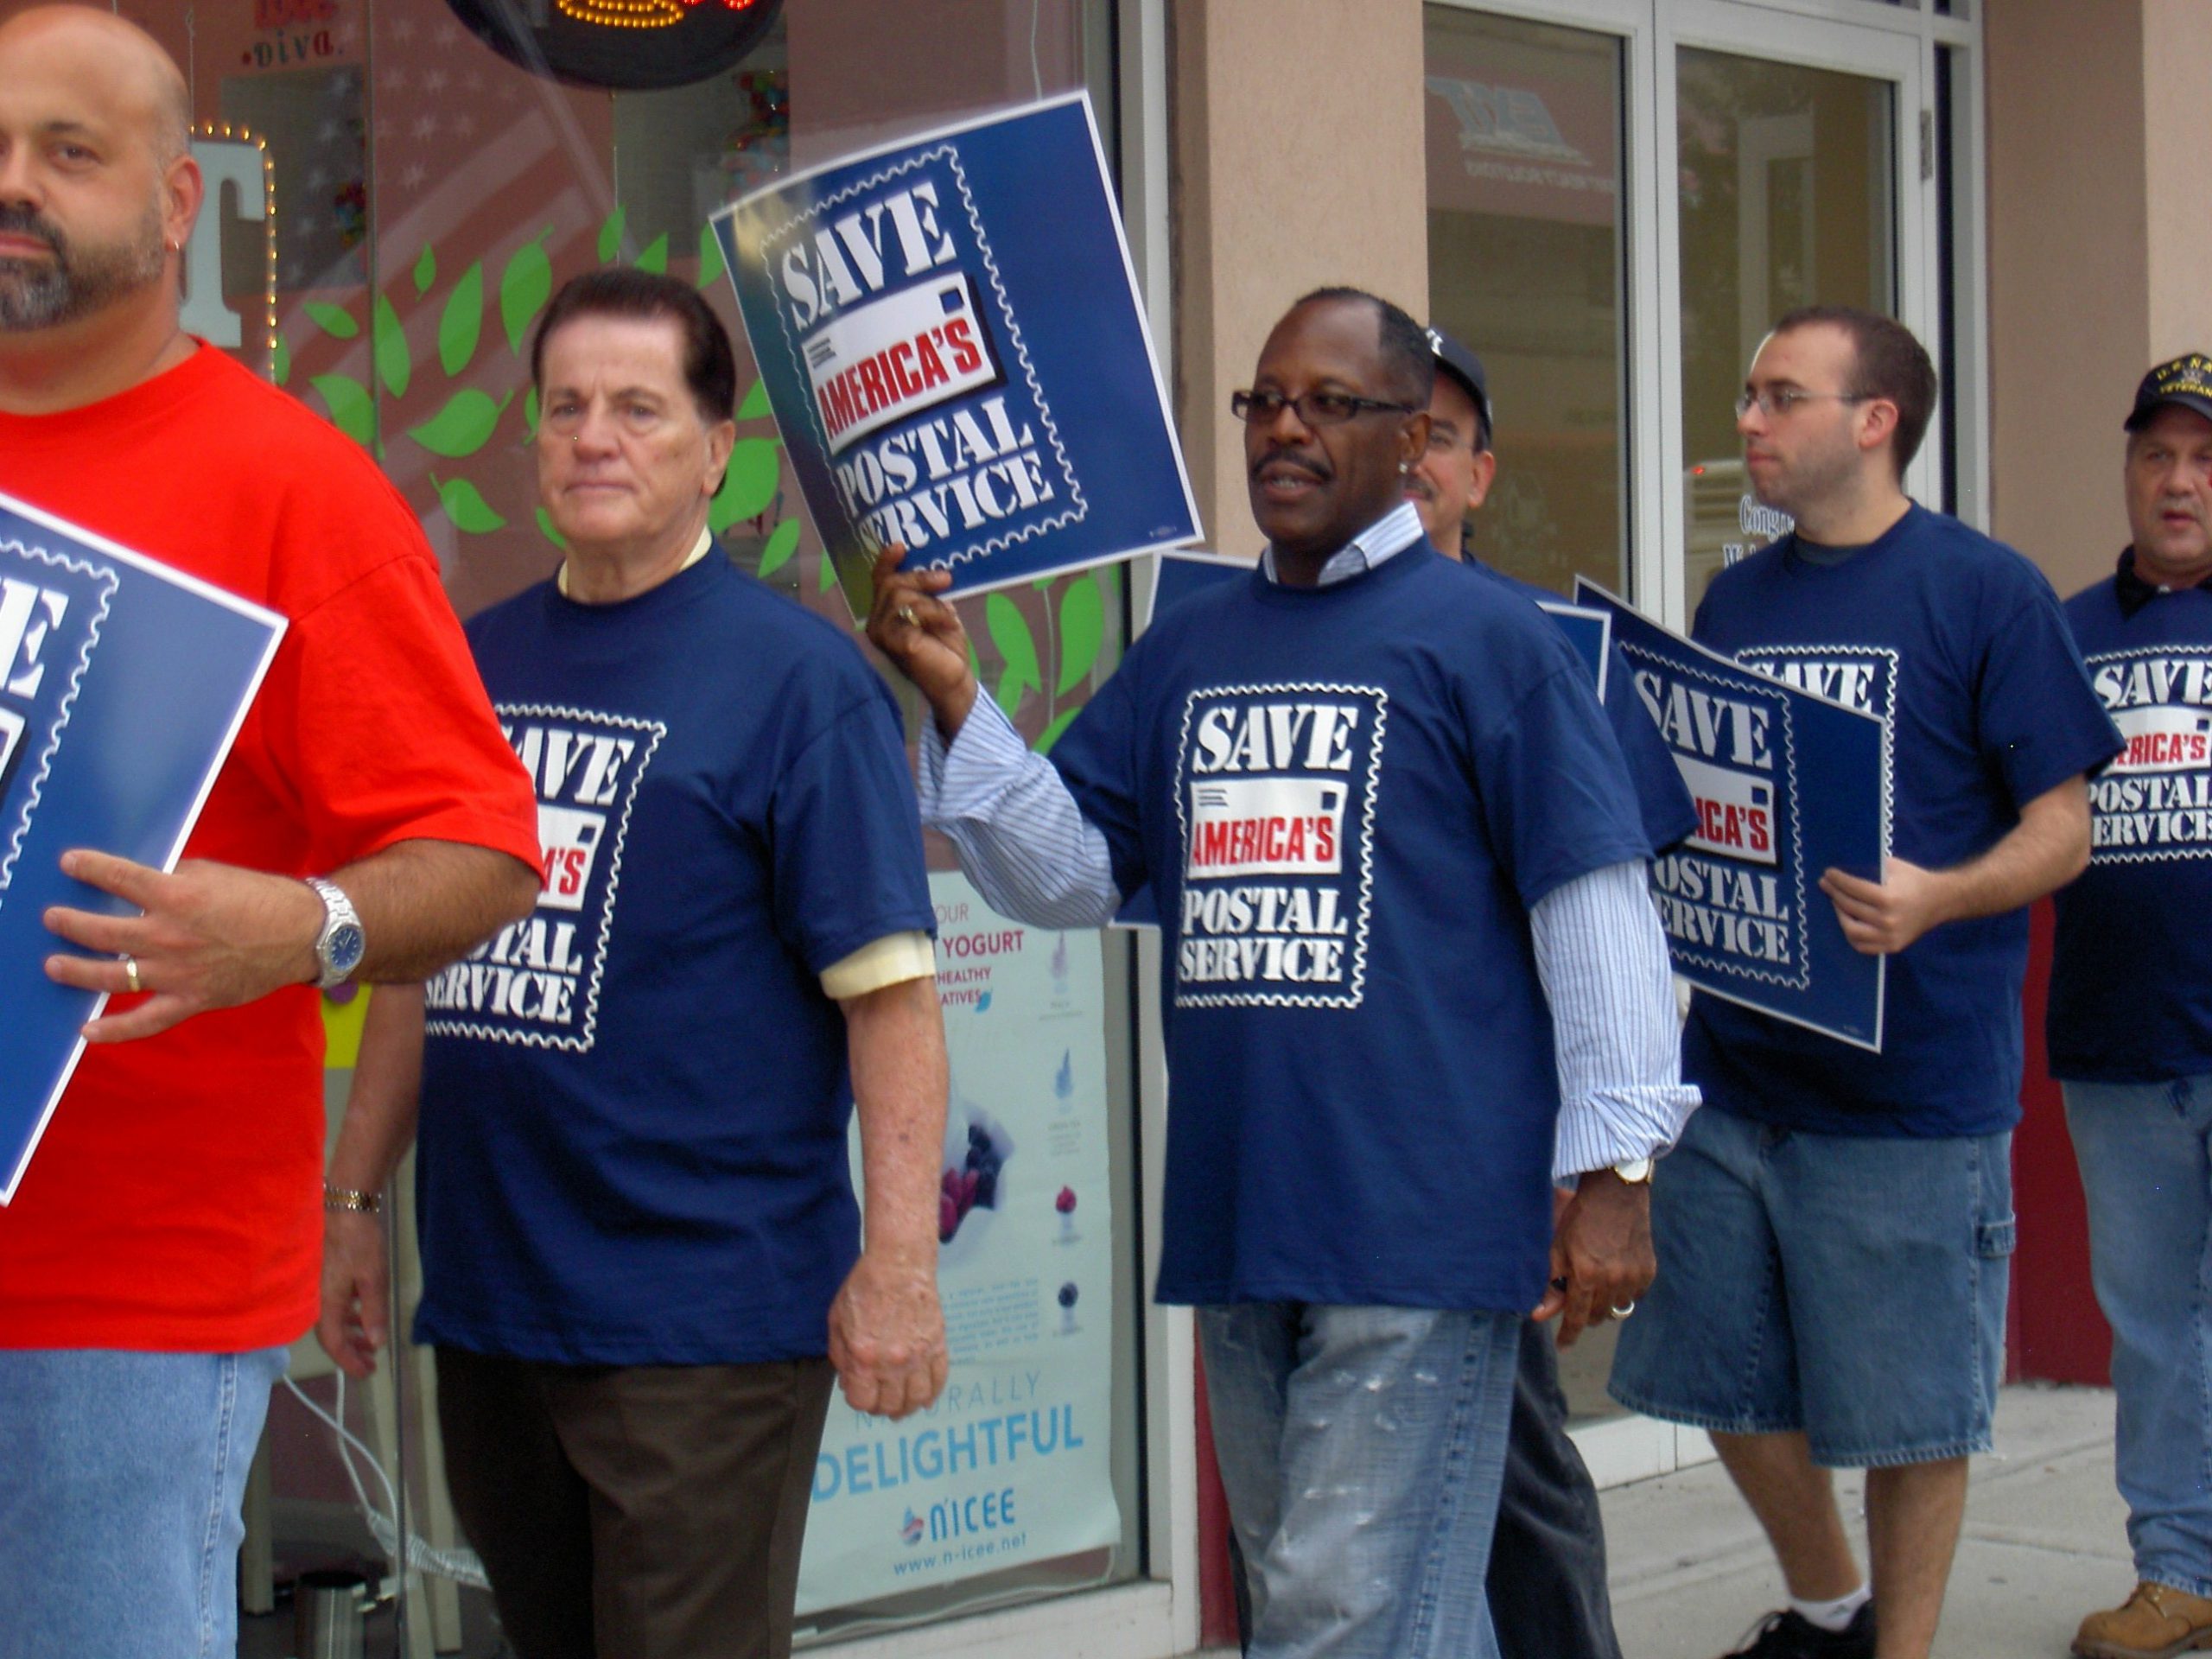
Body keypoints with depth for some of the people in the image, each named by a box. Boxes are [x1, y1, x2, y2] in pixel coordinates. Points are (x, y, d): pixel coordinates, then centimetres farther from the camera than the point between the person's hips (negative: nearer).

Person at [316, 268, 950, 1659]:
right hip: (484, 1295, 6)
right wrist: (356, 1200, 16)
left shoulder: (796, 675, -7)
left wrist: (898, 1261, -19)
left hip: (705, 1316, -6)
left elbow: (890, 988, -12)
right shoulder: (476, 660, 12)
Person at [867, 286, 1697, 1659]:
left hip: (1420, 1224, -7)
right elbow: (1068, 876, 11)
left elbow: (1596, 904, -7)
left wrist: (1611, 1166, -12)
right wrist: (955, 698, -1)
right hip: (1237, 1226, 7)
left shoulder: (1488, 640, -4)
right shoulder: (1187, 648, 15)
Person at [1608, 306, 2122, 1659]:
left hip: (1911, 1082, -6)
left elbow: (2062, 828, -8)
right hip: (1733, 1064, 6)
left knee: (1910, 1413, 3)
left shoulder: (1985, 590, -6)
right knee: (1736, 1387, 15)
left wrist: (1937, 898, -26)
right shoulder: (1735, 601, 12)